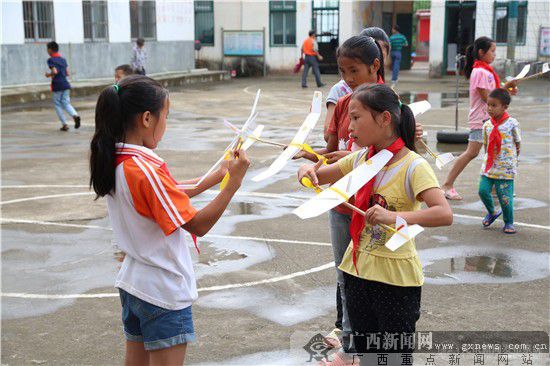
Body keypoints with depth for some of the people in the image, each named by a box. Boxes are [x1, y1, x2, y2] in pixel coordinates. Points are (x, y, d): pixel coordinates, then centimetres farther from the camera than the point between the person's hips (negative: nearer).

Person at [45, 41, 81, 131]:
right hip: (66, 84, 6)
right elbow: (67, 73, 12)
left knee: (57, 105, 7)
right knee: (66, 103, 7)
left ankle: (64, 124, 3)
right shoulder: (63, 59, 14)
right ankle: (75, 115, -22)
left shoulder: (51, 60, -7)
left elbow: (54, 71, -20)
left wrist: (49, 75, -2)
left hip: (57, 85, -6)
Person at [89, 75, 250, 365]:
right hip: (165, 293, -9)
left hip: (132, 284, 9)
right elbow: (198, 225, -23)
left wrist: (217, 176, 9)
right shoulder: (147, 169, -25)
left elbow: (170, 197, 10)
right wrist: (234, 181, -21)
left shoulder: (114, 162, 1)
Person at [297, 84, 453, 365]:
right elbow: (320, 176, 14)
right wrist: (309, 169, -9)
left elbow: (444, 214, -29)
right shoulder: (360, 159, 3)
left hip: (395, 277, -6)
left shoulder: (413, 166, -18)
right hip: (358, 269, 6)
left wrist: (394, 216, -41)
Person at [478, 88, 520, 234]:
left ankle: (509, 222, 17)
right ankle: (491, 212, 26)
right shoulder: (487, 125, 4)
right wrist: (489, 158, 9)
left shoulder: (512, 123, -7)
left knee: (505, 196, -3)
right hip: (488, 166, 4)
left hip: (505, 167, -4)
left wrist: (513, 159, 6)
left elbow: (518, 144, 3)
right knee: (483, 190, -3)